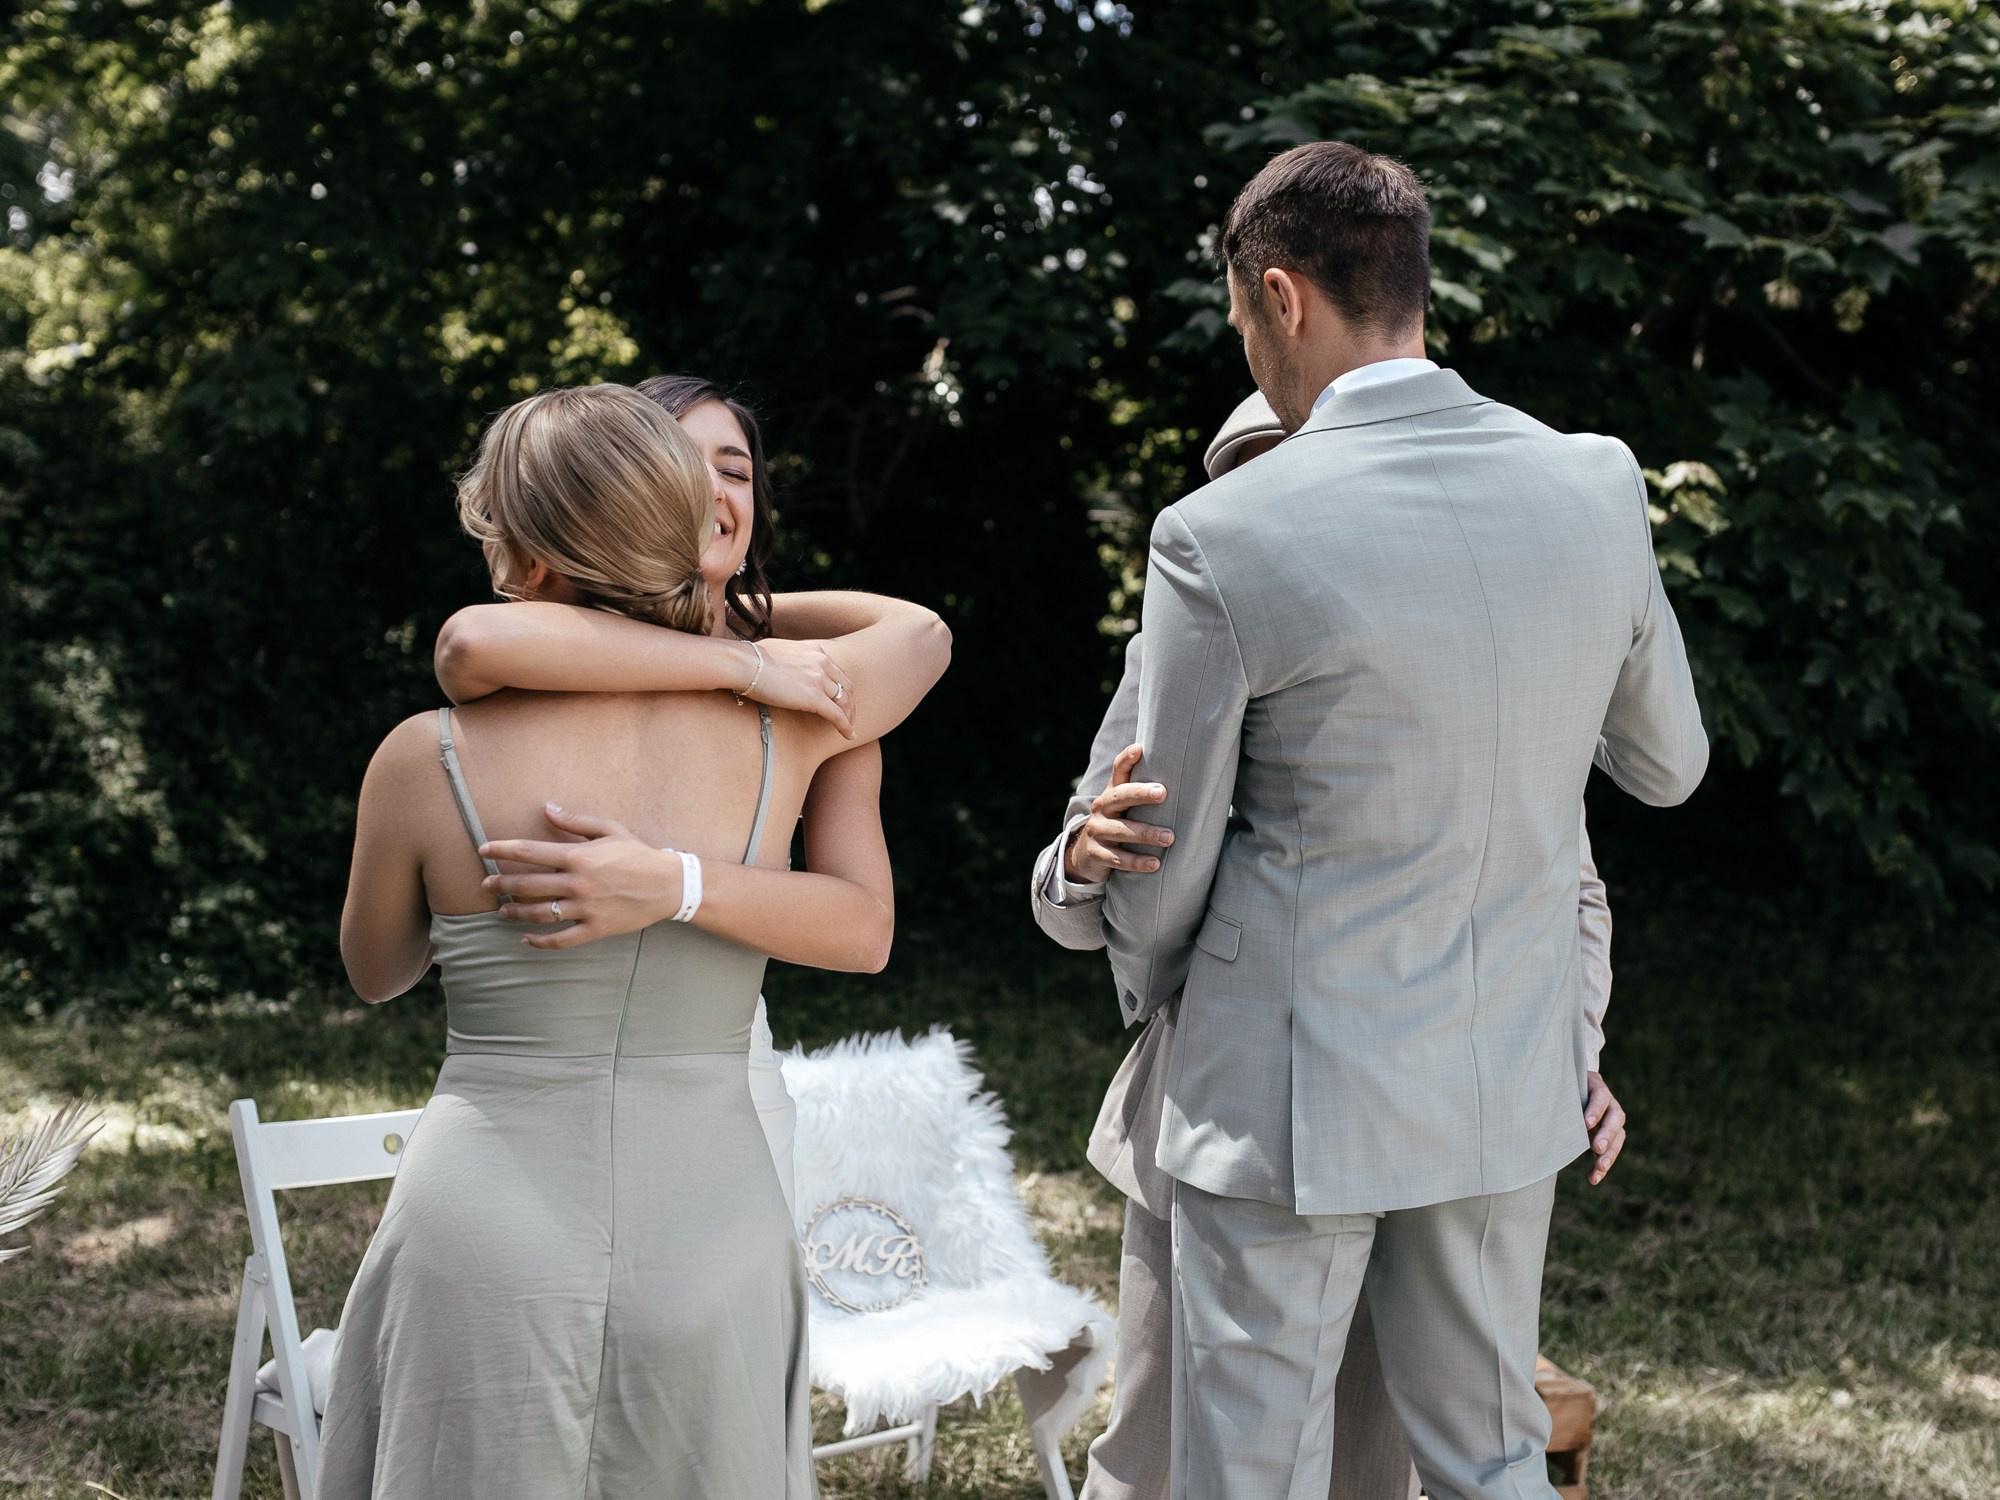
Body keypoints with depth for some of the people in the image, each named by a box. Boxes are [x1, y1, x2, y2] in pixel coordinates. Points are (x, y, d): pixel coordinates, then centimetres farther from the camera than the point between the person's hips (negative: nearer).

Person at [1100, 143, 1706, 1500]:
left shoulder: (1220, 539, -18)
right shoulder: (1598, 487, -4)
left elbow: (1166, 854, -8)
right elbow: (1669, 764, 11)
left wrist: (1145, 991, 13)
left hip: (1293, 1097, -5)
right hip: (1512, 1085, 5)